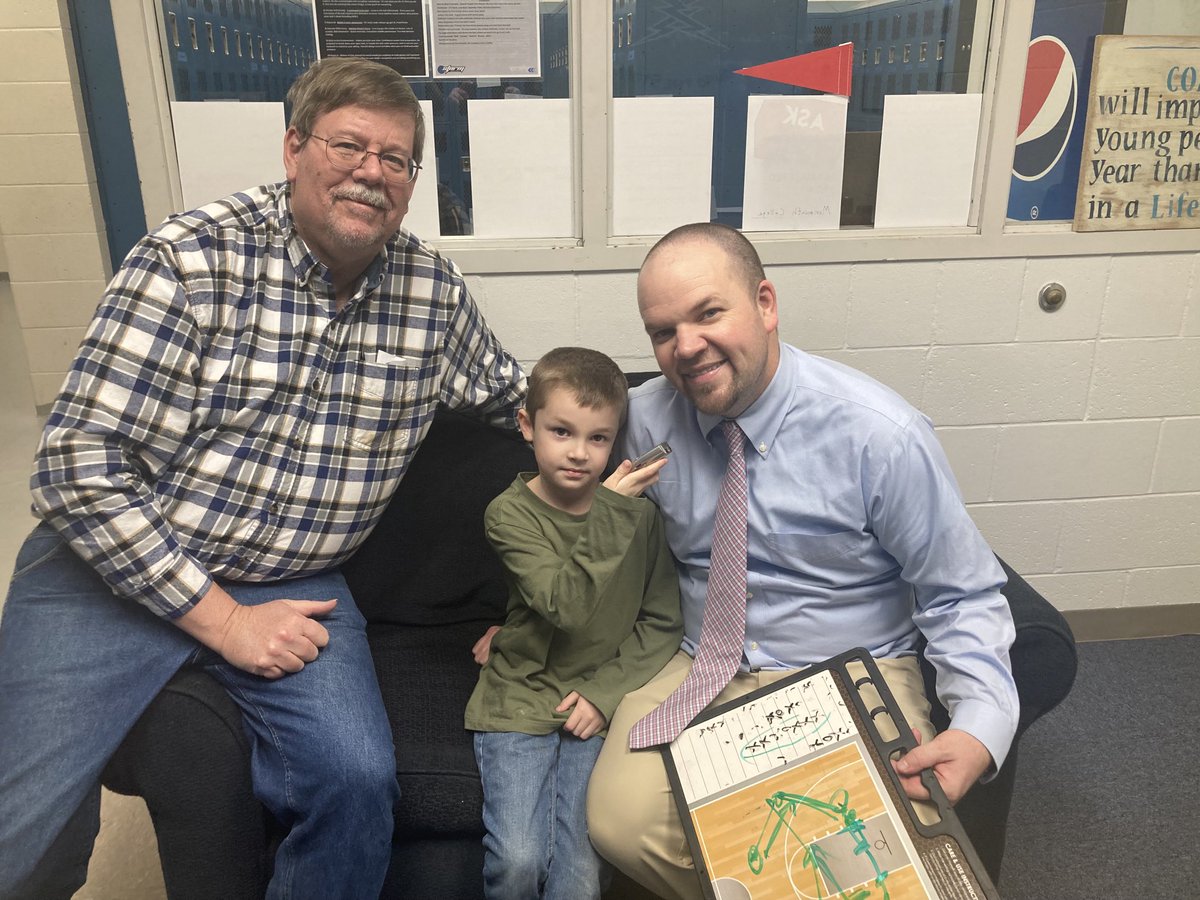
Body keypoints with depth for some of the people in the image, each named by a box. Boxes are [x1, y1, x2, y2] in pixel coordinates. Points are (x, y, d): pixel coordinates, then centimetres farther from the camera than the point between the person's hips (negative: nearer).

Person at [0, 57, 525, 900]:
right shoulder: (192, 260, -14)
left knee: (358, 783, -19)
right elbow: (79, 468, -16)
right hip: (123, 566, -2)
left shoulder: (434, 287, -1)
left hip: (295, 585, 3)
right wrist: (222, 620, -16)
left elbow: (514, 398, 17)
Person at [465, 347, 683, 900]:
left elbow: (662, 621, 2)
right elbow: (566, 607, -22)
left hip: (600, 701, 2)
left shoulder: (638, 512, -2)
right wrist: (614, 510, -27)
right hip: (520, 697, -1)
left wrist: (604, 691, -8)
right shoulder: (511, 513, -9)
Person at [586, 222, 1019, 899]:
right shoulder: (645, 419, -4)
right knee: (621, 822, -21)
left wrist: (981, 727, -23)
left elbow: (964, 596, -8)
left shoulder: (882, 436, -16)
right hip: (703, 672, 3)